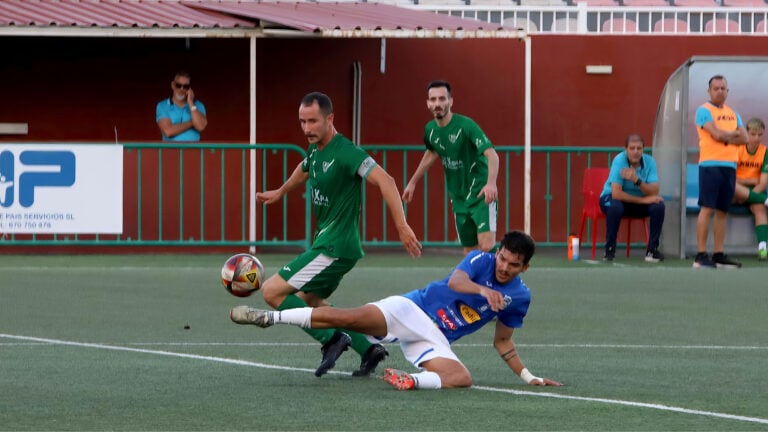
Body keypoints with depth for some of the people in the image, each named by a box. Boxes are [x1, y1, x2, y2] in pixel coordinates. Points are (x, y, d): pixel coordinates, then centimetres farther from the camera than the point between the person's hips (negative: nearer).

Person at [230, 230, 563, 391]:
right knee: (351, 317, -24)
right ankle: (268, 317, -18)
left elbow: (503, 341, 19)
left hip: (434, 340, 4)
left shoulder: (519, 297, 8)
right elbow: (455, 281, -25)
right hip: (414, 309, -4)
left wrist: (529, 377, 13)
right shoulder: (481, 260, -4)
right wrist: (483, 290, -45)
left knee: (462, 378, -28)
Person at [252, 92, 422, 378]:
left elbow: (384, 181, -29)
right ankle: (368, 349, 17)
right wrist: (280, 192, 49)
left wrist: (402, 226, -36)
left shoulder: (344, 152, -21)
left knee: (272, 292, -12)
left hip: (335, 248, -10)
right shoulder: (314, 150, 7)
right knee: (308, 302, 22)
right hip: (324, 244, 10)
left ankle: (331, 339, -10)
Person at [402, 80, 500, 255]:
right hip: (459, 199, 6)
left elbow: (492, 155, -30)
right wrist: (413, 182, 29)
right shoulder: (430, 129, 1)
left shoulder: (466, 125, -20)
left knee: (487, 247, -22)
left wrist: (491, 183, -47)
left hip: (481, 195, -6)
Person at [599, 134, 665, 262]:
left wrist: (637, 180, -39)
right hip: (612, 199, -4)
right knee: (615, 207, -37)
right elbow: (616, 194, -31)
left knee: (658, 206, -22)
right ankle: (610, 250, -19)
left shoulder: (649, 162, -13)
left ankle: (652, 250, -10)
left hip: (640, 201, 4)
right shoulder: (619, 160, -23)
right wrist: (643, 200, -30)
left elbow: (654, 193, -22)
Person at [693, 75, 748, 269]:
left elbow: (744, 138, 6)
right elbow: (717, 133, -14)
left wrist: (726, 137, -9)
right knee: (707, 209, -10)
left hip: (729, 165, 6)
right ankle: (701, 256, -12)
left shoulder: (733, 114, 18)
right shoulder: (704, 111, -2)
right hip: (710, 164, -6)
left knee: (722, 211, 6)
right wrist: (734, 133, 2)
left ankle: (719, 255, 9)